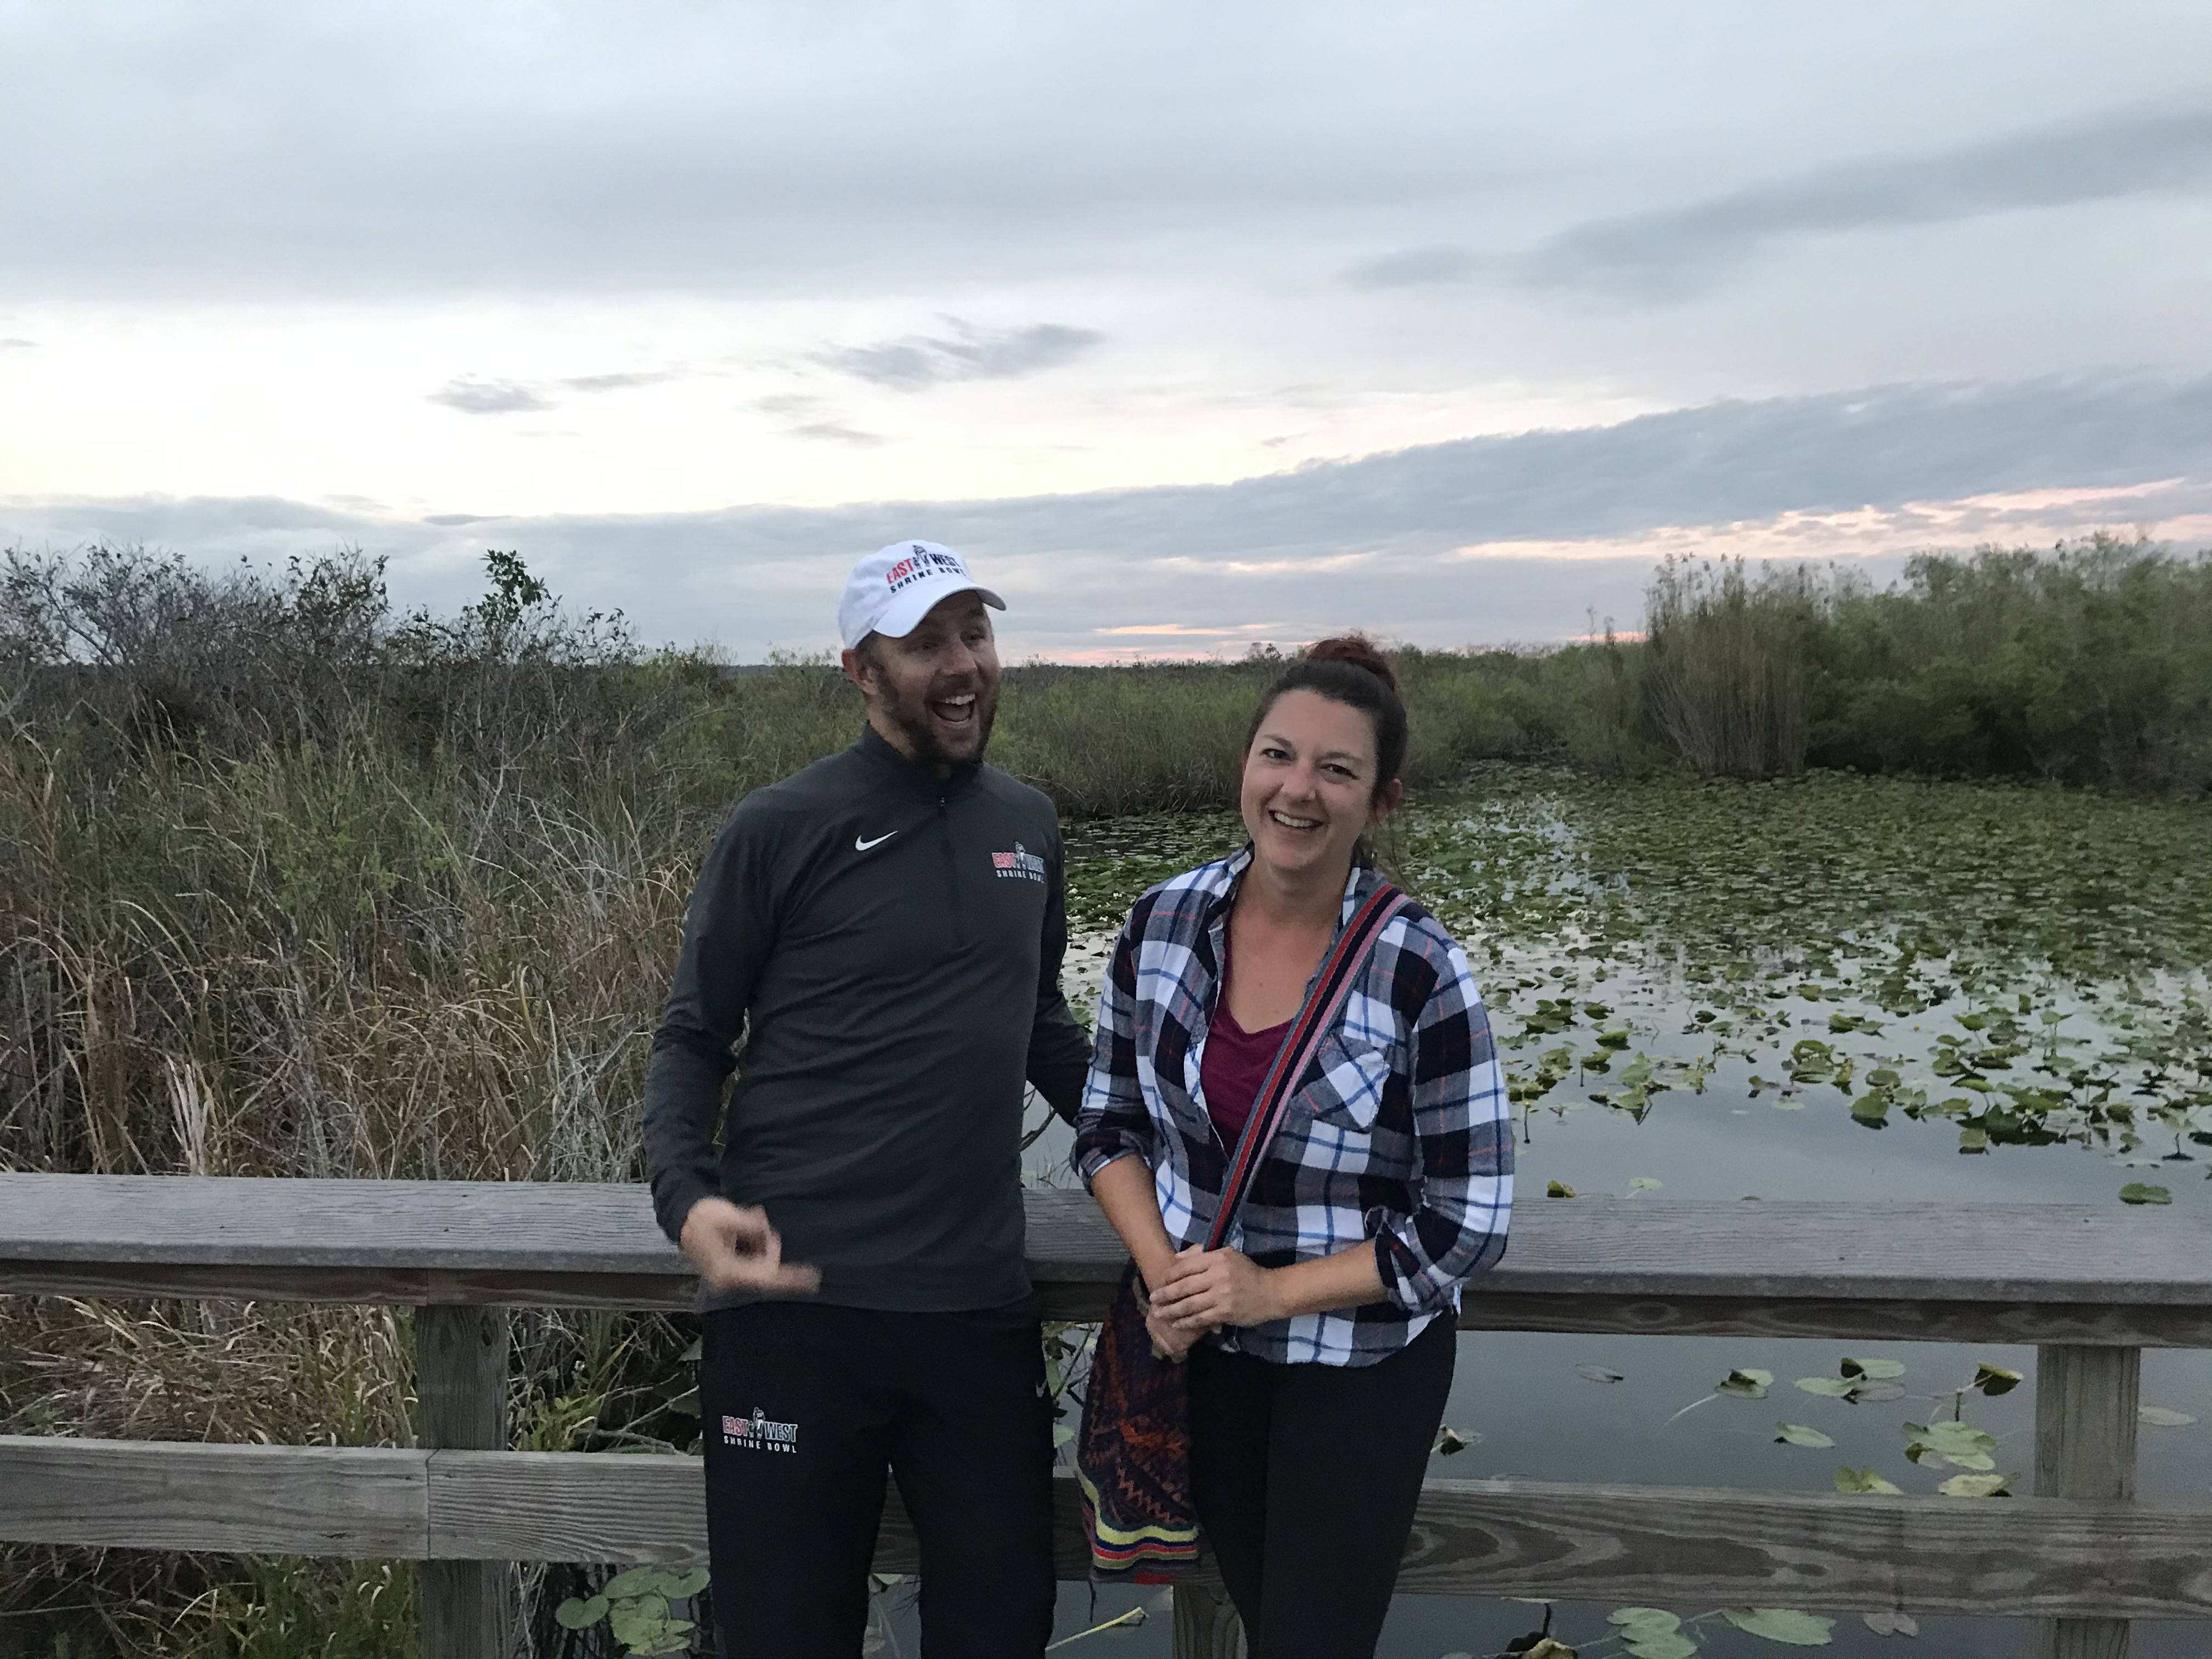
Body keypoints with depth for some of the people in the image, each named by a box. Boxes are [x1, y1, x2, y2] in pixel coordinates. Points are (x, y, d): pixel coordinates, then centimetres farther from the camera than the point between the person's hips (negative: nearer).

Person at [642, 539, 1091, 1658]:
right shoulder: (778, 832, -6)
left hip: (983, 1310, 4)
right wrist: (687, 1199, -19)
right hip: (793, 1307, -4)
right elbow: (691, 1040, -2)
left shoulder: (1028, 825, 10)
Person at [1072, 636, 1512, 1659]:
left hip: (1361, 1366, -3)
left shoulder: (1421, 974, -20)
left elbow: (1470, 1222, -14)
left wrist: (1274, 1289, -19)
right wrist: (1163, 1273, -12)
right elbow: (1109, 1122, 3)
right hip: (1200, 1350, 4)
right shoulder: (1164, 922, -9)